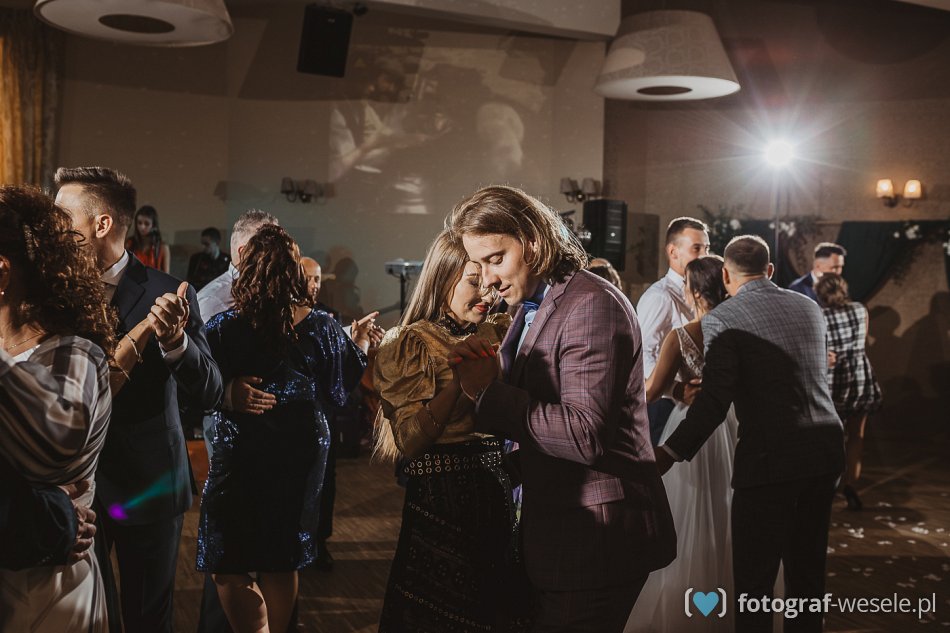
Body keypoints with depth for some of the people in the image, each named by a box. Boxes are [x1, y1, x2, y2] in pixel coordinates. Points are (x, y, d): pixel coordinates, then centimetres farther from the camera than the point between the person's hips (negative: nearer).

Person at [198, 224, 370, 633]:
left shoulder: (223, 328, -15)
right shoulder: (322, 328, -8)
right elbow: (342, 389, 6)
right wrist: (361, 345, 21)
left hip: (241, 454, -4)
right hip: (303, 455, 4)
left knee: (228, 566, 6)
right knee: (282, 563, 19)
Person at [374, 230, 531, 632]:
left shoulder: (499, 333, 5)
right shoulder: (411, 343, -8)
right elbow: (408, 441, -17)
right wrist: (461, 377, -21)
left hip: (496, 491, 5)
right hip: (440, 498, -5)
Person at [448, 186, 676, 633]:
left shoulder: (592, 305, -19)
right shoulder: (530, 306, 11)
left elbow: (585, 435, -27)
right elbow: (529, 404, 10)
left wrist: (489, 394, -21)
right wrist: (481, 374, -10)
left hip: (597, 541, -9)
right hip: (557, 533, 9)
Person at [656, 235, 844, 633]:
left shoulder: (722, 319, -8)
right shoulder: (809, 307, 11)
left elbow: (715, 401, -18)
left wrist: (668, 454, -15)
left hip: (769, 455, -6)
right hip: (826, 448, 7)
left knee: (755, 575, 3)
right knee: (808, 564, 19)